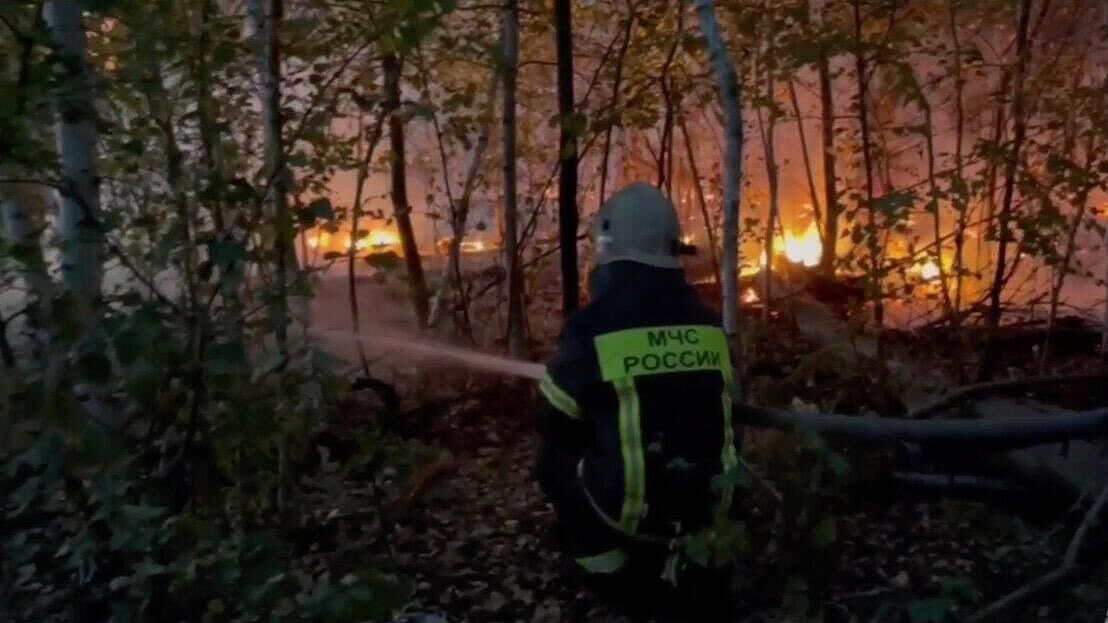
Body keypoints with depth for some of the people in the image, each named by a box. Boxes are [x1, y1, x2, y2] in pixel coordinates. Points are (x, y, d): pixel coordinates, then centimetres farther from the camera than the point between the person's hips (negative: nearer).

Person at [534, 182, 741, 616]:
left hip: (628, 506, -4)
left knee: (555, 460, 20)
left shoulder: (593, 325, -13)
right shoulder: (706, 321, 2)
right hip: (709, 503, 5)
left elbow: (556, 423, -1)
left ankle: (610, 567, 18)